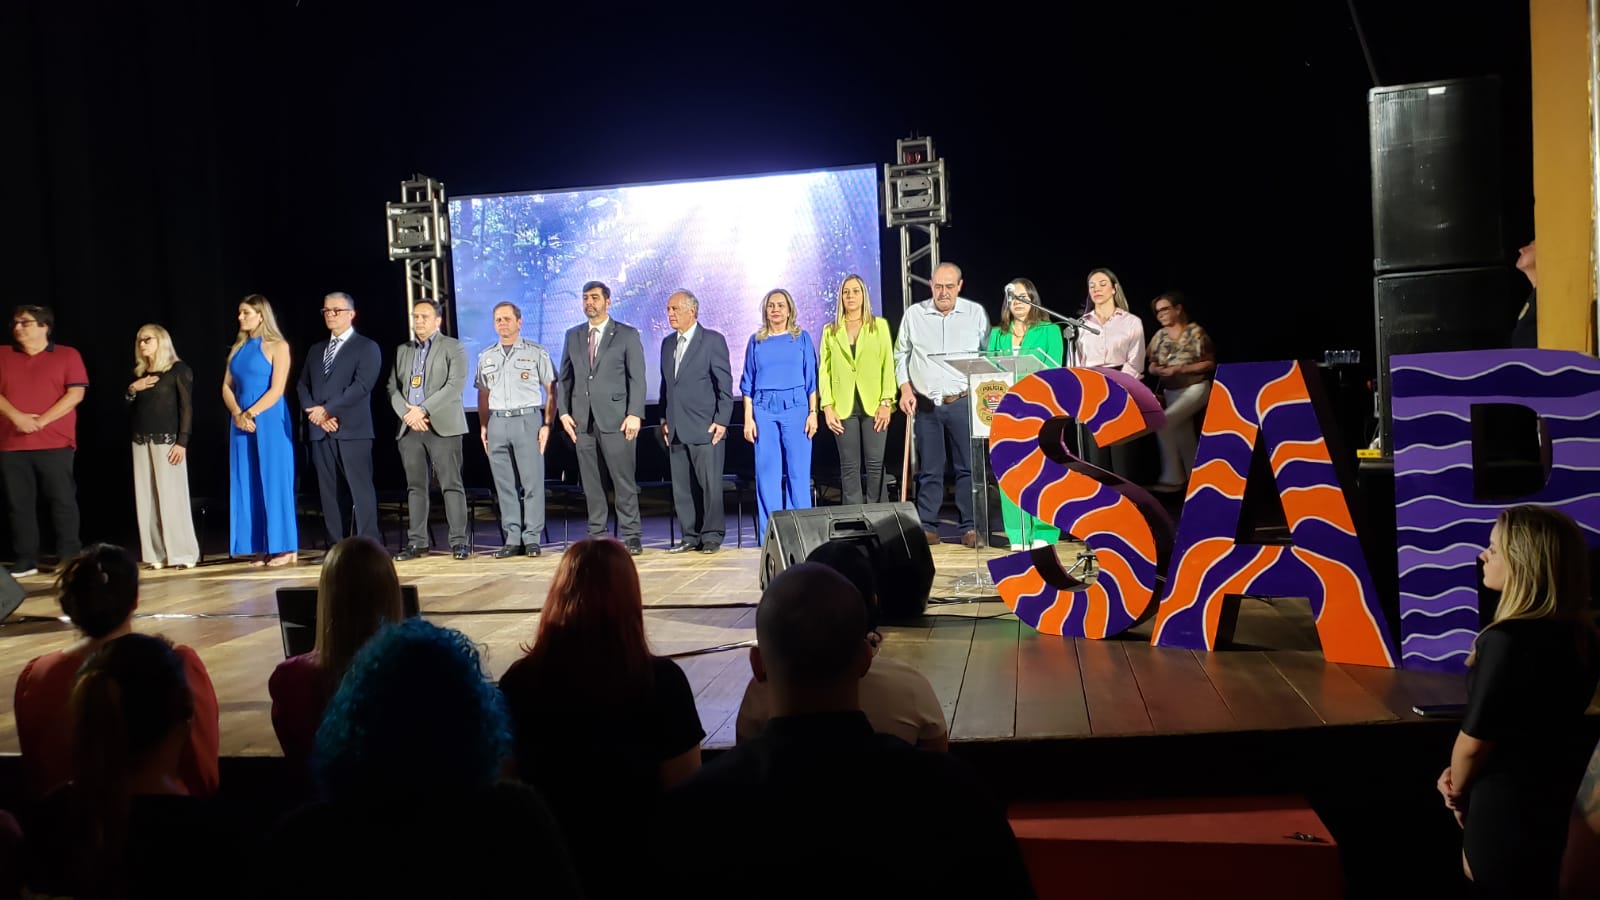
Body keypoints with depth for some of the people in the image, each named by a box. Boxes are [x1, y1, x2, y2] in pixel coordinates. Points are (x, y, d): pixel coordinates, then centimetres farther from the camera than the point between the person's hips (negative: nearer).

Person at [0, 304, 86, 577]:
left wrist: (42, 420, -13)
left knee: (62, 501, -1)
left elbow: (76, 393, -5)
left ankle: (69, 559, 4)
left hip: (54, 443, -3)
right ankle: (25, 560, 10)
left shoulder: (67, 355, 5)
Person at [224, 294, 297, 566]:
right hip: (242, 421, 6)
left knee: (273, 480, -4)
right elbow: (227, 386, 10)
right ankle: (260, 548, 8)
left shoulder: (277, 346, -3)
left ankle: (284, 547, 2)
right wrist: (237, 414, -6)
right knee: (247, 483, 4)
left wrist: (251, 413, -14)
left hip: (269, 420, -6)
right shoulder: (238, 348, 14)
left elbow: (277, 389, -11)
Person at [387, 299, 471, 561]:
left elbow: (455, 385, -9)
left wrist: (423, 410, -14)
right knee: (415, 487, 6)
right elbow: (393, 388, 13)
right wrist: (407, 414, -5)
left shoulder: (453, 348, 3)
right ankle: (417, 542, 10)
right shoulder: (402, 351, 19)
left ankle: (459, 542, -4)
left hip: (442, 426, -5)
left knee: (451, 485, -6)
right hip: (410, 428, 5)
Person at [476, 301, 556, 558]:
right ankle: (512, 539, 8)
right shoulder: (486, 357, 16)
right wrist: (483, 427, 9)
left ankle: (532, 538, 0)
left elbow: (551, 391, 2)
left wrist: (547, 424, -7)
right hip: (497, 422, 4)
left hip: (527, 420, -4)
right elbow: (483, 395, 19)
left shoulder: (537, 353, 3)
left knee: (532, 481, -5)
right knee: (504, 485, 4)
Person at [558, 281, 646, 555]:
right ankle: (596, 535, 12)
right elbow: (564, 378, 16)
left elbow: (637, 378, -2)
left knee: (624, 481, -4)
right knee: (591, 482, 5)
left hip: (615, 418, -4)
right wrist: (564, 412, 5)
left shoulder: (627, 335, 4)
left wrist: (635, 414, -11)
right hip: (582, 419, 4)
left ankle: (631, 537, 1)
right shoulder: (573, 335, 16)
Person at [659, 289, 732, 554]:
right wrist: (664, 418, 11)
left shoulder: (713, 340, -2)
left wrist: (721, 421, -11)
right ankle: (691, 536, 14)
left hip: (705, 427, -6)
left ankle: (712, 536, 4)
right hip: (676, 429, 6)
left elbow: (725, 384, -5)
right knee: (682, 487, 6)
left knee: (710, 484, -4)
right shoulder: (667, 343, 16)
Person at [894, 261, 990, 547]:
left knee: (968, 467, 0)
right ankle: (927, 528, 11)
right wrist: (905, 387, 1)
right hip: (926, 404, 1)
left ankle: (969, 527, 7)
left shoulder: (975, 313, 4)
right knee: (929, 470, 5)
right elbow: (901, 354, 12)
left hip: (963, 403, -1)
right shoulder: (914, 314, 5)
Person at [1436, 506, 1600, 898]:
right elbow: (1532, 722, 7)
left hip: (1506, 814, -8)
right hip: (1560, 804, 8)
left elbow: (1474, 741, -19)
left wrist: (1457, 790, 1)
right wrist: (1462, 776, 4)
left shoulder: (1508, 641, -27)